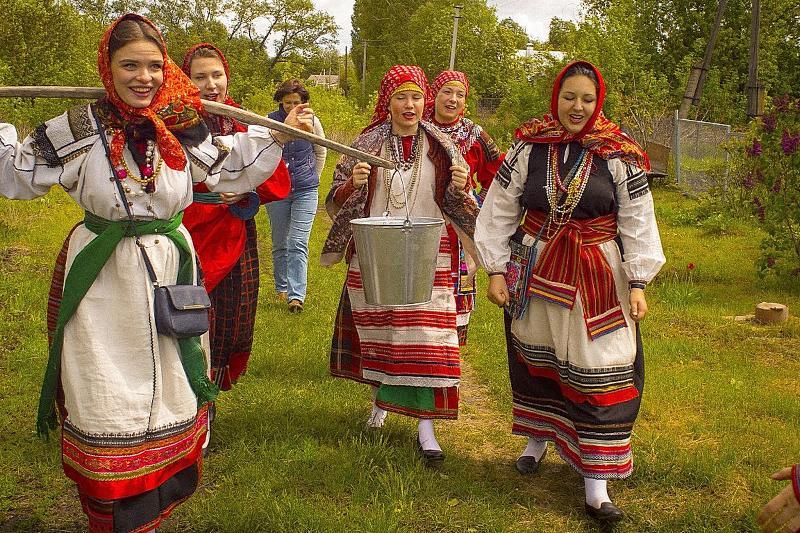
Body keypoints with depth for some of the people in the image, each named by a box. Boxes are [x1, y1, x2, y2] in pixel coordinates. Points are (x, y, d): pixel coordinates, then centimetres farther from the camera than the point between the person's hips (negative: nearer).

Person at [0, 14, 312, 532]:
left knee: (171, 391, 16)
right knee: (109, 400, 4)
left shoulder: (183, 126, -1)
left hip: (170, 270, 4)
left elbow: (229, 167, 16)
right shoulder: (81, 128, -10)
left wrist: (275, 136, 11)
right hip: (104, 280, -3)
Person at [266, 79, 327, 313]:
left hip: (306, 191, -1)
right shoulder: (270, 121, -6)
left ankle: (296, 295, -11)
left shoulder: (312, 121, -3)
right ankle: (281, 288, 29)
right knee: (279, 244, 12)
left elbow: (321, 152, 14)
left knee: (298, 244, -10)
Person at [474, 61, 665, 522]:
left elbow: (638, 222, -1)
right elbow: (499, 212, 2)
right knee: (534, 359, 16)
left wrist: (638, 283, -6)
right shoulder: (529, 148, -2)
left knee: (600, 373, -3)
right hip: (536, 272, 2)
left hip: (597, 280, -2)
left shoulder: (619, 155, -4)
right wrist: (496, 270, 0)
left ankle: (596, 486, 4)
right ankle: (537, 440, 42)